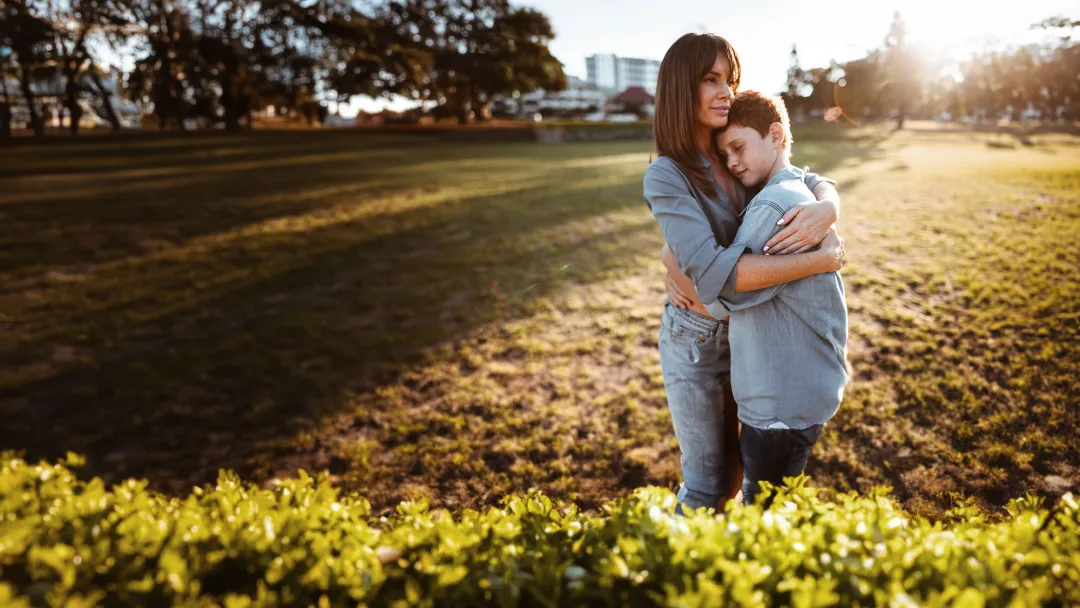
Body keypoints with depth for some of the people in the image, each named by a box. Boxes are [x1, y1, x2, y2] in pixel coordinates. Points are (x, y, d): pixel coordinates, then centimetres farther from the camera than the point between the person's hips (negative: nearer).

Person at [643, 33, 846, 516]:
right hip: (697, 341, -6)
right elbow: (714, 273, -33)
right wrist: (821, 261, -29)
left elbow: (815, 183, 2)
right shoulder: (665, 176, -22)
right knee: (708, 481, 9)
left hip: (744, 331, 6)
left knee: (735, 466, 22)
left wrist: (826, 211, -23)